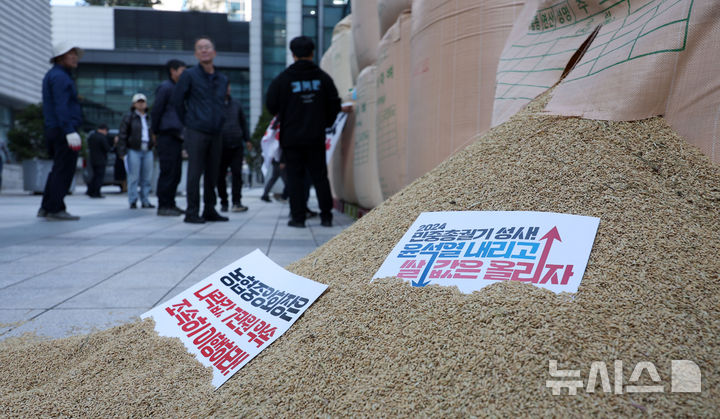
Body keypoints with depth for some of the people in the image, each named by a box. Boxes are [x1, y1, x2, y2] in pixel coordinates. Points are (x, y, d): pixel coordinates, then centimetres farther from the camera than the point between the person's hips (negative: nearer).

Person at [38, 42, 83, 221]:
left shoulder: (51, 75, 22)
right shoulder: (60, 77, -10)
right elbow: (61, 107, -21)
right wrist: (70, 131, -27)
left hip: (52, 130, 10)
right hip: (64, 130, -10)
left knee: (58, 170, 14)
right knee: (64, 170, -7)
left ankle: (46, 208, 17)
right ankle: (56, 209, -6)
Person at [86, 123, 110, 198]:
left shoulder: (91, 136, 12)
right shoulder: (102, 137, -16)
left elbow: (89, 147, 20)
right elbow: (107, 148, -17)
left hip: (92, 160, 8)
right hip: (100, 160, -8)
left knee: (95, 175, 18)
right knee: (100, 176, -2)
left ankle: (90, 191, 17)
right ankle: (96, 193, -3)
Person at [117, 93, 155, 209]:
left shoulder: (150, 117, 15)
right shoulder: (129, 117, 2)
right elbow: (122, 135, -1)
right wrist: (122, 151, -7)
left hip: (148, 151, 4)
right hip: (133, 150, -4)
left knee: (147, 178, 5)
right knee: (133, 177, -4)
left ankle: (145, 201, 11)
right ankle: (133, 201, 2)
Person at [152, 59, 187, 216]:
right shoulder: (165, 87, -5)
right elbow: (155, 111, -9)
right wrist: (156, 132, -5)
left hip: (176, 137, 9)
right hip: (167, 137, -9)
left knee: (176, 173, 9)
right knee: (168, 172, -8)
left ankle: (170, 204, 15)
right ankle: (163, 205, -3)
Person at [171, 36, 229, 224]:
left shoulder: (222, 79, 13)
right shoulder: (189, 75, -2)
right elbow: (176, 100, 3)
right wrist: (187, 121, 6)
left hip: (215, 133, 5)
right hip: (196, 133, -5)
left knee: (212, 174, 8)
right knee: (195, 173, -4)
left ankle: (210, 210, 17)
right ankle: (192, 212, 2)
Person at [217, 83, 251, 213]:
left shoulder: (236, 105, 13)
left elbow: (243, 122, 21)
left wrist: (247, 139, 17)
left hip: (236, 146, 2)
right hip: (220, 147, -2)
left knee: (237, 173, -6)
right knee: (220, 175, 5)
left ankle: (237, 203, -5)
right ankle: (223, 202, 16)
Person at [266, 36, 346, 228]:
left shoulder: (283, 78, -4)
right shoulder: (323, 77, 3)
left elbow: (271, 105, -1)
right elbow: (334, 104, 5)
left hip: (291, 138, -2)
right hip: (316, 138, 2)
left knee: (295, 177, 4)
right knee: (320, 176, 9)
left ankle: (298, 217, 2)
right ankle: (326, 216, 10)